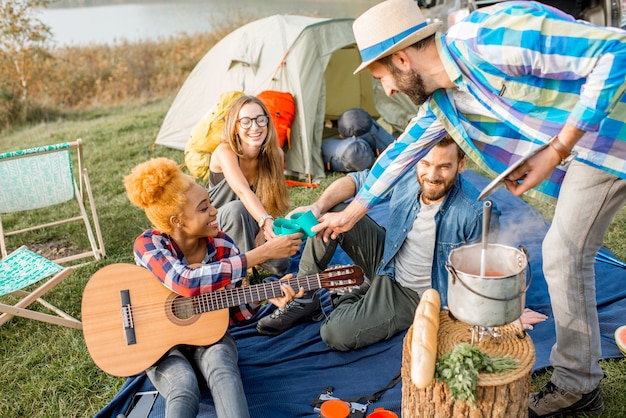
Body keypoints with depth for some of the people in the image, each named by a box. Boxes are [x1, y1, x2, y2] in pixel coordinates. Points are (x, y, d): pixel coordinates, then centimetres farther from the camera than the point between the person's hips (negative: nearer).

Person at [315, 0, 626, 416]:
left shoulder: (490, 35, -28)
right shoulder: (440, 102, 0)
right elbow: (400, 154, 14)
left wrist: (558, 148, -24)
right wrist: (350, 214, 24)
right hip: (586, 145, 8)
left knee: (566, 255, -6)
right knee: (564, 253, 10)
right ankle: (579, 381, 25)